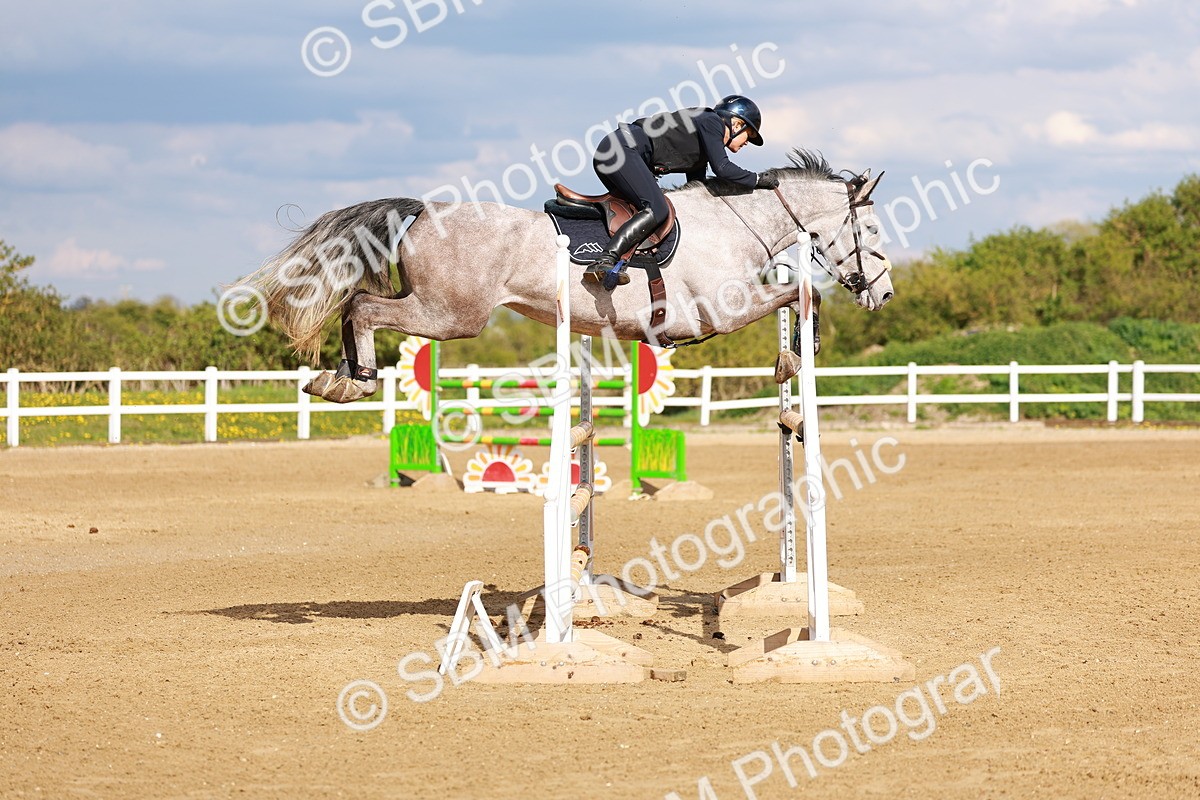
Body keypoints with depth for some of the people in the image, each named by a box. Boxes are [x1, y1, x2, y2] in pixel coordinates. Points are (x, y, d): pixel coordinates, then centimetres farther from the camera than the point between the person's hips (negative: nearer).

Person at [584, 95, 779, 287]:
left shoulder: (702, 152, 27)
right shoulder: (711, 121, 0)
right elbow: (721, 168, -11)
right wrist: (757, 179, -1)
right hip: (623, 147, -10)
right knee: (657, 211, -19)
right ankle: (604, 261, -31)